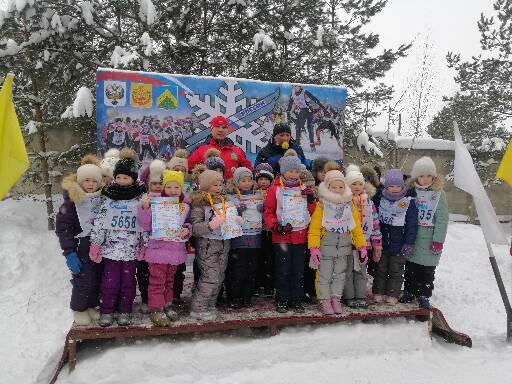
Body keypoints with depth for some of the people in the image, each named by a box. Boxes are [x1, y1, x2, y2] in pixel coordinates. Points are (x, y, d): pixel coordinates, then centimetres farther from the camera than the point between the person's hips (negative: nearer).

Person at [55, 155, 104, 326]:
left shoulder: (103, 198, 0)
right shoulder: (72, 201, -12)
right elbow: (62, 227, -11)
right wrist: (69, 253, -16)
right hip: (82, 250, -4)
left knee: (98, 279, 13)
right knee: (84, 281, -2)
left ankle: (92, 306, 33)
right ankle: (79, 309, 21)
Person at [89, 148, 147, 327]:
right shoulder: (108, 197, 1)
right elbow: (99, 222, 1)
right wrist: (95, 244, -3)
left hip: (132, 249, 0)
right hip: (110, 247, 0)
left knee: (128, 281, 9)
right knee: (109, 281, 4)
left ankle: (125, 311, 24)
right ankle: (106, 311, 21)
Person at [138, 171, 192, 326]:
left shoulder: (185, 207, 5)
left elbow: (188, 225, 15)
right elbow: (146, 226, -9)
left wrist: (187, 230, -9)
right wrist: (145, 208, -22)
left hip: (176, 248, 5)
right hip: (158, 248, -4)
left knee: (170, 280, 19)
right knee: (157, 281, 1)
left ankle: (167, 304, 33)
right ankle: (156, 309, 12)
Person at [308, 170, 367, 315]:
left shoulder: (350, 205, 5)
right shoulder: (322, 205, -6)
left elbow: (357, 227, 8)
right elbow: (314, 228, -9)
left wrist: (362, 246, 4)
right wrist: (314, 247, -16)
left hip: (344, 247, 4)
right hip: (326, 247, -3)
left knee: (340, 274, 12)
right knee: (325, 275, 2)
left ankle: (336, 299, 25)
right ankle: (325, 301, 15)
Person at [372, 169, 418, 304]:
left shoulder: (409, 202, -8)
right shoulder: (381, 199, 1)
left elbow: (412, 224, -8)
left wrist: (409, 243, -12)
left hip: (399, 245, -3)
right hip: (382, 243, 3)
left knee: (396, 271, 9)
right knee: (380, 269, 14)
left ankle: (393, 294, 22)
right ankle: (378, 293, 25)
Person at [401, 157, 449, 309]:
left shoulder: (439, 194, -7)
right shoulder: (411, 192, 1)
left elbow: (442, 219, -8)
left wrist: (438, 241, -12)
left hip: (429, 241, -3)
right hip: (412, 238, 3)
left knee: (427, 270, 7)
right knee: (410, 267, 14)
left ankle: (424, 296, 23)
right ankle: (409, 292, 30)